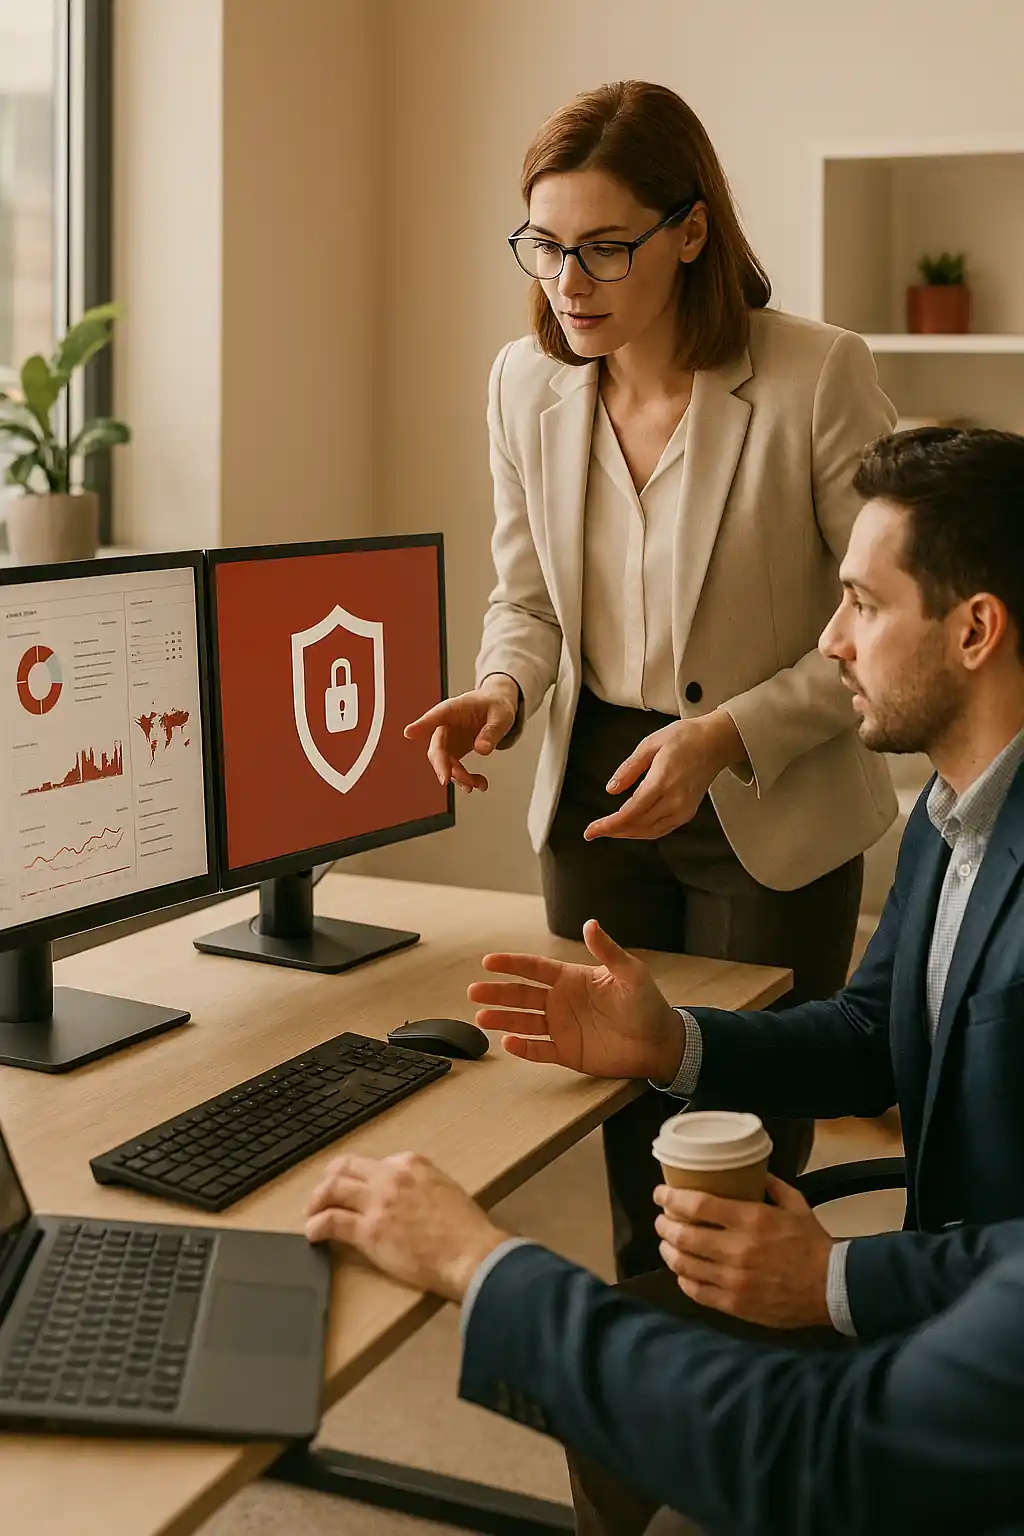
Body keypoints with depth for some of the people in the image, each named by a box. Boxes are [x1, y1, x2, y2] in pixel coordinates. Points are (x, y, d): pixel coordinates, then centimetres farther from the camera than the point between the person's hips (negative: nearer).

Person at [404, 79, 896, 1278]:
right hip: (593, 792, 4)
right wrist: (502, 692, -12)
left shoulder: (818, 380, -18)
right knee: (628, 1133, 14)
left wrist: (727, 736, -22)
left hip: (771, 817, -4)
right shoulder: (526, 381, -2)